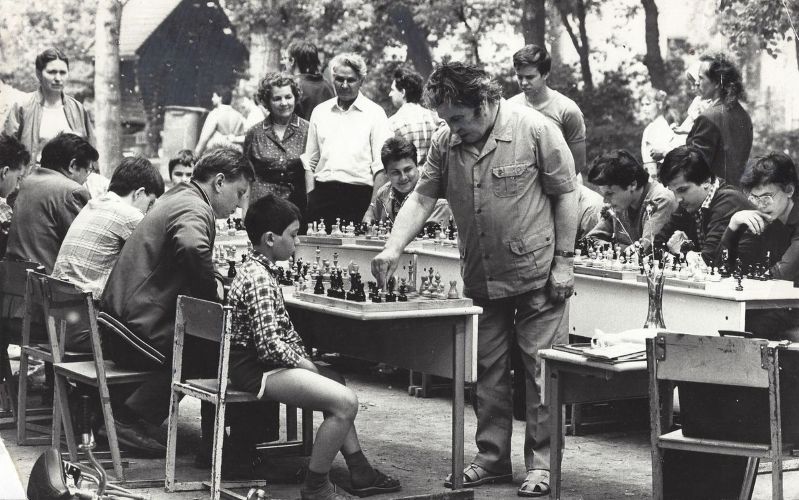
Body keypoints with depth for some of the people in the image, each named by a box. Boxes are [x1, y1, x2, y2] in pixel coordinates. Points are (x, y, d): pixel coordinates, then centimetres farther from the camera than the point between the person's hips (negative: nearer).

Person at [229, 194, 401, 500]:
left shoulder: (262, 270, 13)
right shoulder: (258, 279, -20)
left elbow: (283, 326, 18)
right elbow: (271, 346, -26)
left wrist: (305, 358, 5)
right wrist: (307, 366, -11)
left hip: (265, 361, 12)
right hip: (255, 368, -12)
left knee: (336, 382, 25)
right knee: (345, 401, -18)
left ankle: (360, 473, 25)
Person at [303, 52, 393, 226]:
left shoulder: (374, 113, 3)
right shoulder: (320, 111, 15)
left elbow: (380, 167, -3)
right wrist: (309, 199, 6)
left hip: (358, 197, -3)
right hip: (321, 195, 3)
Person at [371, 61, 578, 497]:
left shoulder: (535, 130, -14)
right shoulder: (444, 143, 0)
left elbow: (566, 195, -9)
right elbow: (422, 198, 1)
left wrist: (563, 261, -11)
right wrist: (393, 248, -13)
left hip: (537, 274, -5)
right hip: (481, 278, 5)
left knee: (541, 371, 0)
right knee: (488, 372, 12)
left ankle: (540, 464, 9)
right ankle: (492, 458, 23)